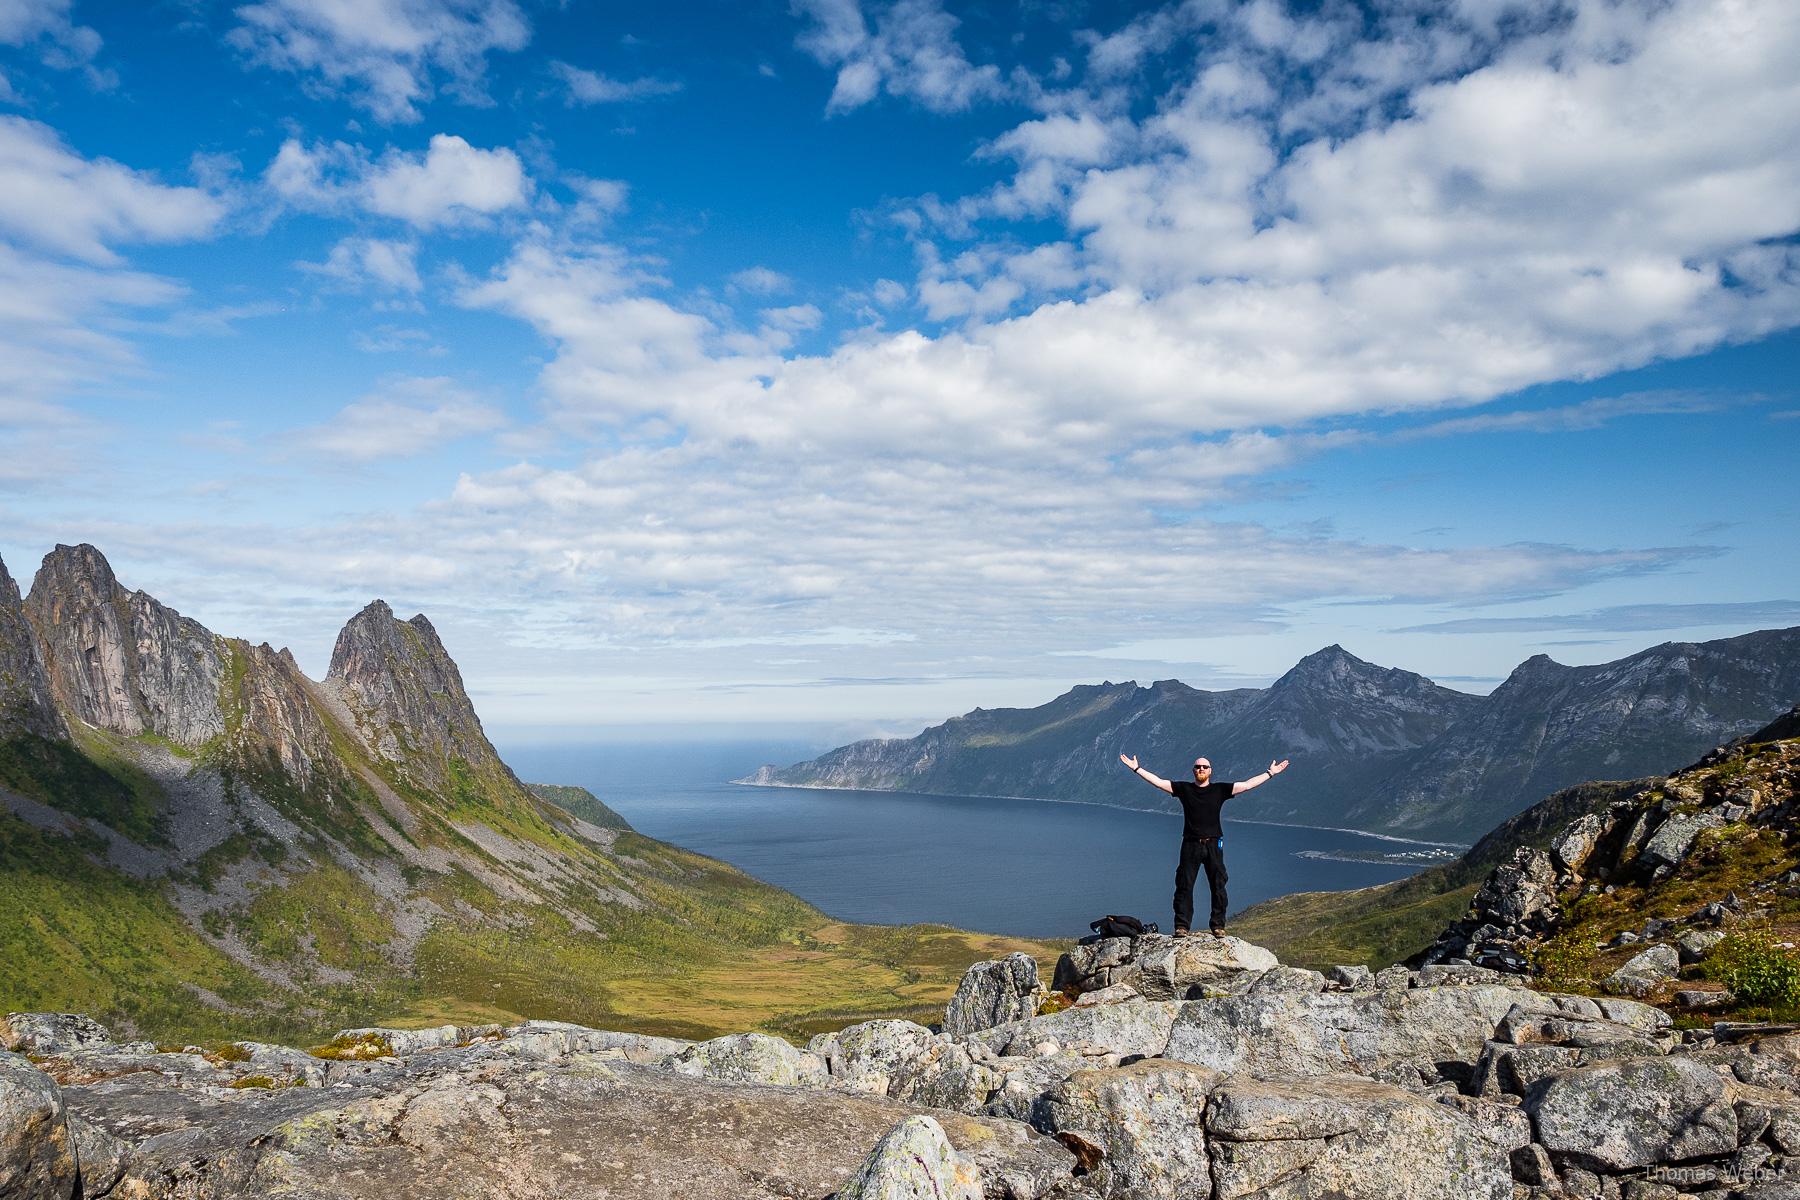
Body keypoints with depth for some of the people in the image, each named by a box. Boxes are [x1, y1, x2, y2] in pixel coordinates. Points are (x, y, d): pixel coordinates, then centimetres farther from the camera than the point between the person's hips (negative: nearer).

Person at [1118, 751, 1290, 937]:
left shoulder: (1220, 790, 6)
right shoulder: (1183, 788, 6)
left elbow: (1247, 784, 6)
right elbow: (1158, 782, 3)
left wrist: (1270, 773, 5)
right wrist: (1136, 769, -1)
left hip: (1213, 845, 0)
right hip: (1190, 845, 0)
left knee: (1218, 886, 3)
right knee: (1184, 886, -2)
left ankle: (1218, 925, 13)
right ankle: (1182, 926, 3)